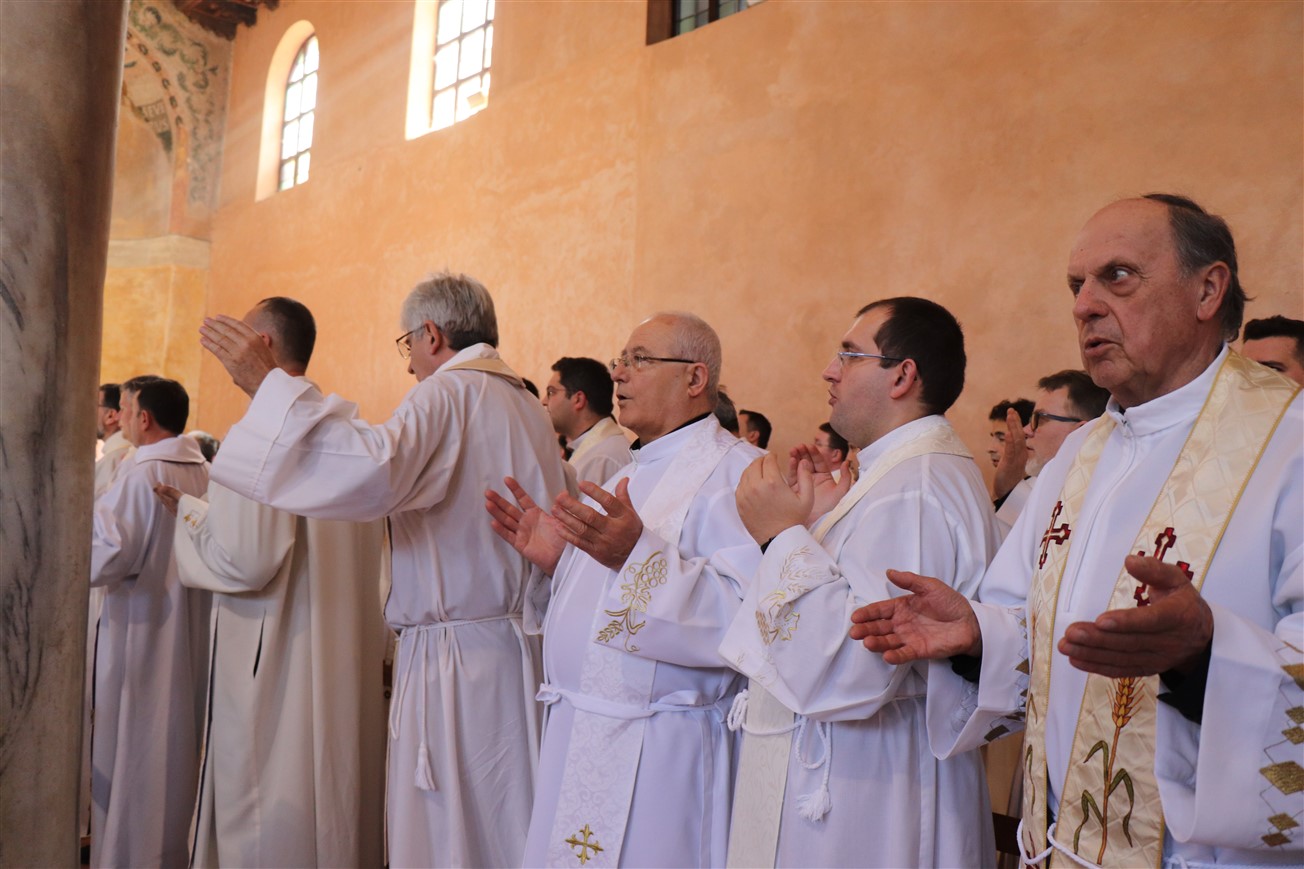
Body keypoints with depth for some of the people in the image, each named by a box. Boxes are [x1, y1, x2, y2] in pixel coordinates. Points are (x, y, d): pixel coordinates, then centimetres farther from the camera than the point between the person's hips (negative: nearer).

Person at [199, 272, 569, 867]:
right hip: (521, 649, 9)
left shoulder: (446, 395, -12)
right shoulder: (527, 407, 14)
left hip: (456, 660, -8)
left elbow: (369, 471, -30)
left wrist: (269, 384, -23)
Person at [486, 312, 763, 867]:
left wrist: (637, 556, -34)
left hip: (657, 752, -8)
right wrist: (555, 560, 6)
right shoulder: (630, 477, 16)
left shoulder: (734, 472, -13)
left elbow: (748, 612, -27)